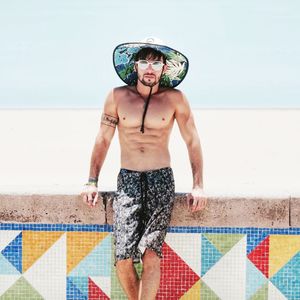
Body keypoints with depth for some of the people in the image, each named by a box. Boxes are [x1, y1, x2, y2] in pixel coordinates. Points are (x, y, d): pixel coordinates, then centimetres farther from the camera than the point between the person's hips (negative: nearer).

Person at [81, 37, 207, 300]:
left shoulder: (175, 99, 1)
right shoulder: (118, 97, 4)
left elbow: (192, 141, 7)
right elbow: (103, 140, 10)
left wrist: (198, 186, 2)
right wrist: (92, 182, 6)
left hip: (161, 179, -1)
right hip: (128, 180, 1)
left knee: (151, 254, -15)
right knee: (123, 258, -11)